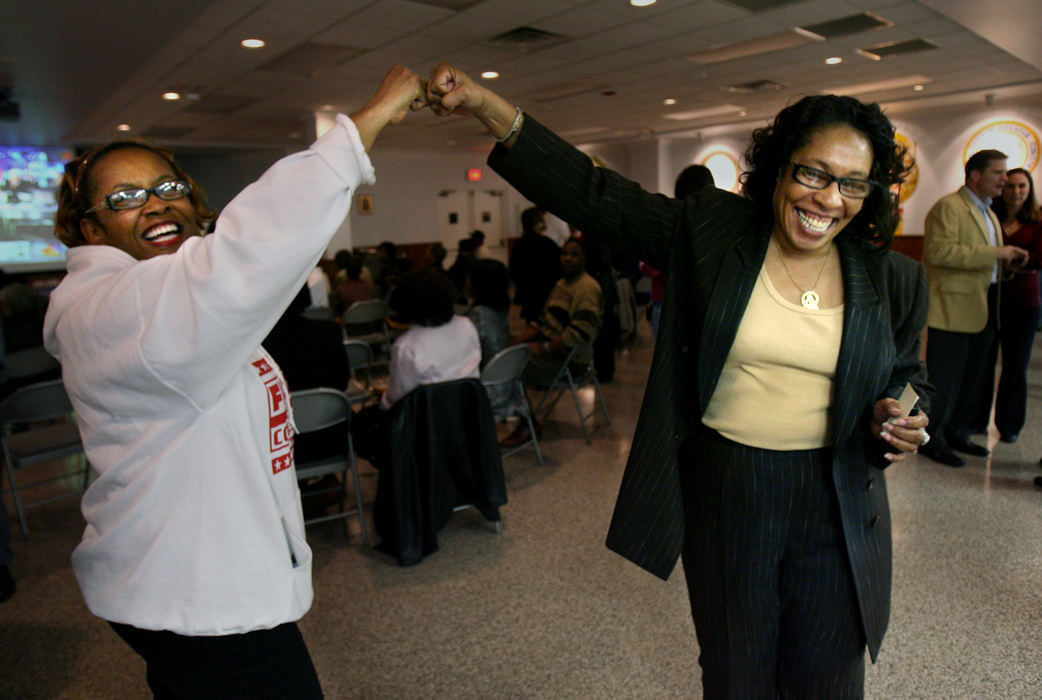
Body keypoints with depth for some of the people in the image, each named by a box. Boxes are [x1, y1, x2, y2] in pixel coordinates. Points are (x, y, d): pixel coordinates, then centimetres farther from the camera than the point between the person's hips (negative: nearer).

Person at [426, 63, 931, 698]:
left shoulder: (895, 280, 0)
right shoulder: (711, 230, -8)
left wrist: (897, 423, -10)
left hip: (836, 507, 2)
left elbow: (906, 380, 14)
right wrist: (488, 105, -17)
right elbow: (593, 193, -12)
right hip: (723, 497, -1)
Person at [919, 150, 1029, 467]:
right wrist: (995, 253, -20)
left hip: (983, 308, 10)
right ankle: (932, 438, 10)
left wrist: (1008, 258, 10)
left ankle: (958, 432, 27)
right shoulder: (948, 206, -10)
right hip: (954, 309, -9)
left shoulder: (988, 213, 21)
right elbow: (940, 251, -23)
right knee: (945, 378, -2)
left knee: (976, 376, 14)